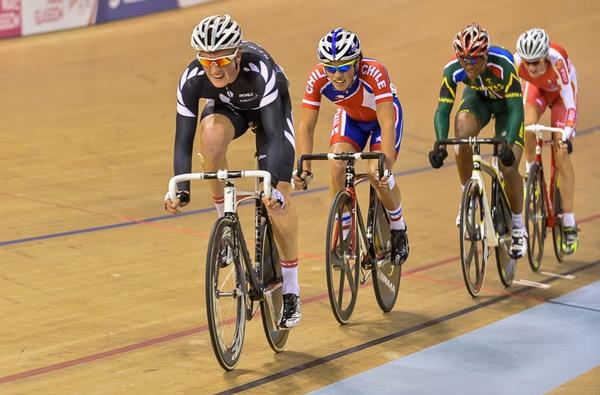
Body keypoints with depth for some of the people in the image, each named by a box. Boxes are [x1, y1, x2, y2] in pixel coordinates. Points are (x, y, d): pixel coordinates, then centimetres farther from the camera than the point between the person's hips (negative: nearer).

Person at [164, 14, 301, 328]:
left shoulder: (260, 70, -41)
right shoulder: (191, 79, -33)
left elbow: (274, 135, -45)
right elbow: (183, 140, -30)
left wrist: (274, 185, -57)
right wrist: (182, 190, -43)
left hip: (269, 105, -2)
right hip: (227, 106, 2)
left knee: (278, 196, -15)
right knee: (211, 134, -36)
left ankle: (291, 290, 0)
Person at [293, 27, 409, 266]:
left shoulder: (374, 72, -40)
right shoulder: (317, 78, -31)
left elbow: (386, 123, -42)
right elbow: (306, 126, -27)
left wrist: (385, 165, -52)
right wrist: (305, 169, -38)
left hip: (384, 114, -3)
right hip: (350, 116, 3)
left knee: (377, 175, -21)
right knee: (337, 166, -21)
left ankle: (398, 227, 9)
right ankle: (343, 235, -2)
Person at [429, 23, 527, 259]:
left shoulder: (502, 66, -38)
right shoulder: (453, 70, -30)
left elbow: (516, 109, -40)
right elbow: (442, 110, -29)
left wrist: (509, 145, -54)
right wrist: (440, 145, -46)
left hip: (506, 103, -2)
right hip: (477, 98, 2)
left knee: (508, 167, -14)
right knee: (462, 127, -33)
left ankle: (518, 226, 10)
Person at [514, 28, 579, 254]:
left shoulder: (557, 60, -42)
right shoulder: (517, 62, -34)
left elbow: (569, 102, -42)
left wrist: (567, 135, -52)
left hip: (560, 90, -3)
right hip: (536, 88, 3)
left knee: (561, 153, -13)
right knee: (528, 126, -30)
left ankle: (569, 223, -9)